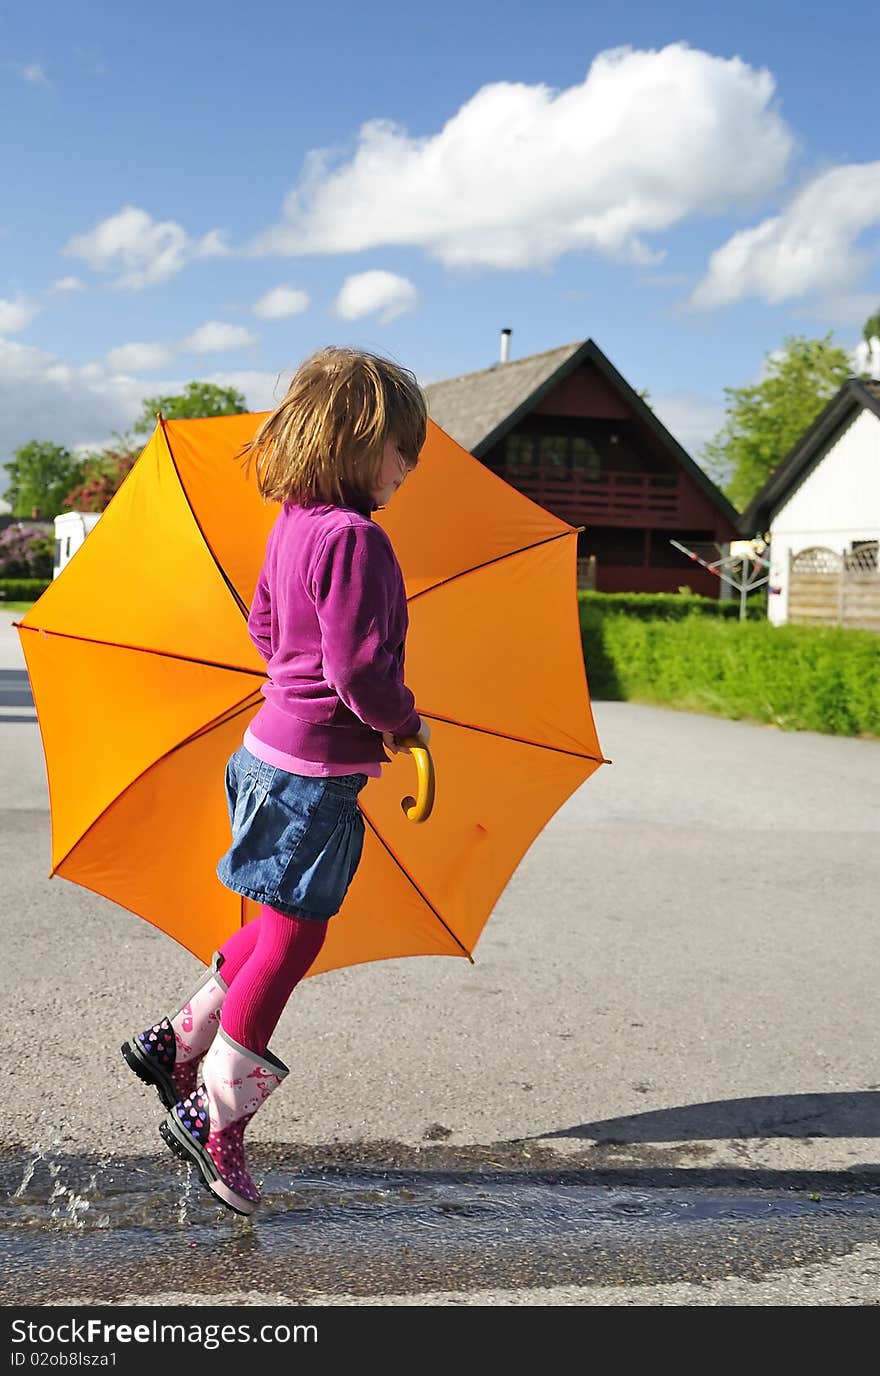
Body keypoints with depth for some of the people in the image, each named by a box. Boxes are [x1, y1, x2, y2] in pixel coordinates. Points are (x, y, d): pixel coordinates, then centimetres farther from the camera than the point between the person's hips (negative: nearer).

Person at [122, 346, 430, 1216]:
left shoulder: (292, 524, 8)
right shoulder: (354, 538, -21)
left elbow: (264, 622, 22)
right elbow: (360, 672, -24)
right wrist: (406, 722, -7)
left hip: (280, 745, 10)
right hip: (314, 771, -10)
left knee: (285, 926, 22)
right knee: (291, 938, 2)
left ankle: (178, 1044, 32)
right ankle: (215, 1118, 15)